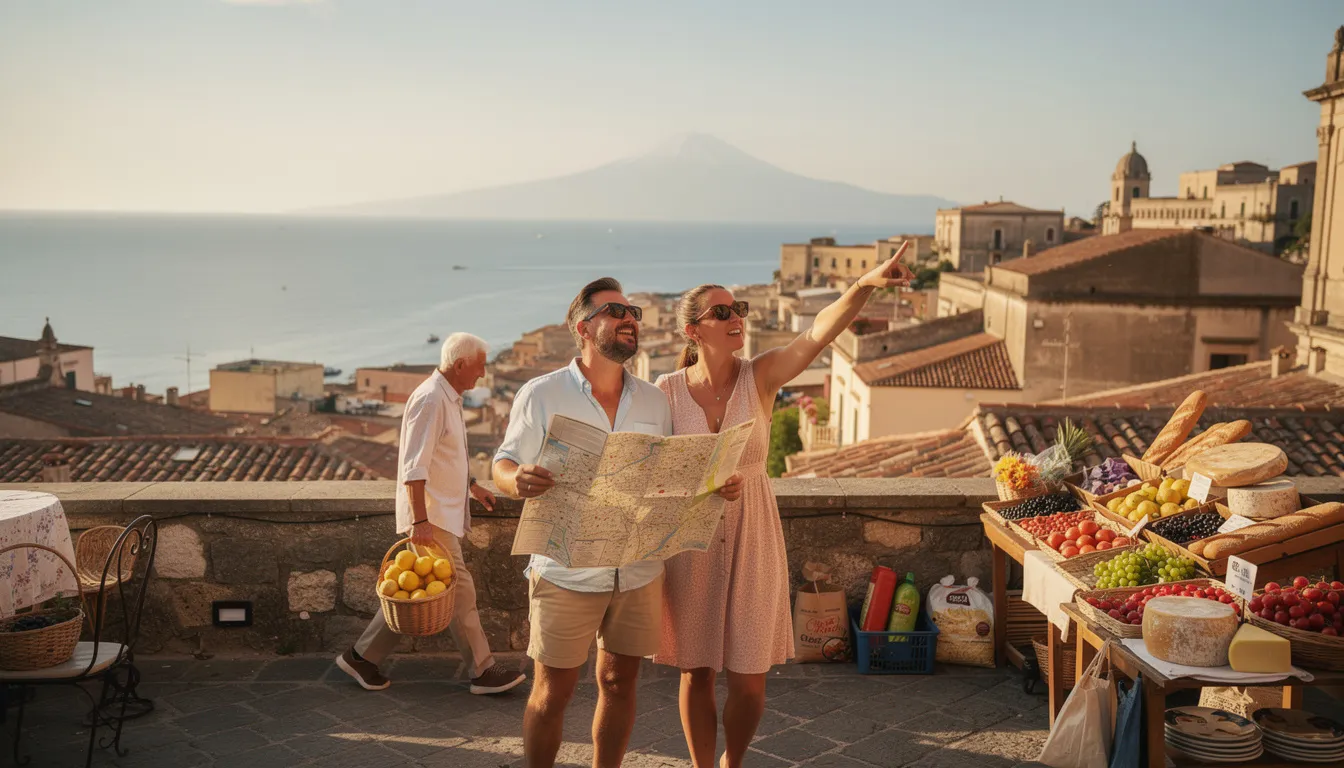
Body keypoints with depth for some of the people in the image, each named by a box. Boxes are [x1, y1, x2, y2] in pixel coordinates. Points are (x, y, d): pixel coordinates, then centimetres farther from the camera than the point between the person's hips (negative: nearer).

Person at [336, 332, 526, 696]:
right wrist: (420, 521, -27)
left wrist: (473, 486, 34)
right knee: (459, 590, -4)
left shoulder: (449, 398, 14)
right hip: (431, 516, -10)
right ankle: (484, 671, 5)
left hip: (443, 512, 10)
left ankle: (362, 657, 21)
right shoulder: (430, 399, -18)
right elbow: (414, 468, -24)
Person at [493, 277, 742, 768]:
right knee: (552, 692, 4)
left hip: (639, 573, 4)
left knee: (620, 683, 13)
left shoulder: (653, 401, 8)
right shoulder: (541, 395, -4)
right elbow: (504, 466, -1)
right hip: (567, 574, -4)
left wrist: (717, 486, -4)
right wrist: (517, 482, -26)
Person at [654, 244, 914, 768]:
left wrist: (865, 285, -39)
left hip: (752, 535, 0)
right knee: (696, 671, 10)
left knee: (749, 679, 7)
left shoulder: (760, 376, -7)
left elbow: (821, 332, -24)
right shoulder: (667, 390, -6)